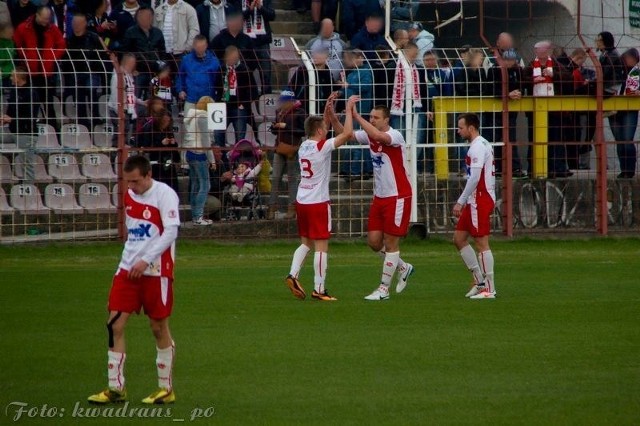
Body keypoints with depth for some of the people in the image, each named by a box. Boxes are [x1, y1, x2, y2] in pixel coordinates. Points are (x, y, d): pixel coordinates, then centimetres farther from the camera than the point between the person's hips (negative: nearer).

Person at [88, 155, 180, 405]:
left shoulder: (165, 195, -12)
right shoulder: (129, 196, 10)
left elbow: (171, 232, -18)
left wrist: (146, 260, -23)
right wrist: (131, 258, 15)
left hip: (156, 271, -6)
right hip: (128, 269, 6)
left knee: (159, 328, 3)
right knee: (115, 325, -2)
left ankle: (166, 389, 16)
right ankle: (116, 388, 3)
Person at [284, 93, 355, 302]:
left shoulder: (304, 146, 10)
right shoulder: (322, 147, -13)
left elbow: (320, 128, 28)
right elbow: (347, 133, -16)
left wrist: (328, 108, 21)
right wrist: (349, 109, -7)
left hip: (301, 201, 8)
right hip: (318, 202, -8)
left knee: (306, 243, 17)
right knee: (321, 245, -3)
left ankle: (293, 274, -1)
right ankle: (319, 289, -4)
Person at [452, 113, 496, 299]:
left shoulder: (478, 147, -15)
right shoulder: (481, 145, 17)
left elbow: (474, 178, -22)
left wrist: (461, 202, -19)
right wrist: (464, 201, 19)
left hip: (480, 200, -10)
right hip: (476, 201, 10)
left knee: (482, 243, -6)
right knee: (459, 238, 12)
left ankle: (489, 289, -3)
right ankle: (480, 280, 14)